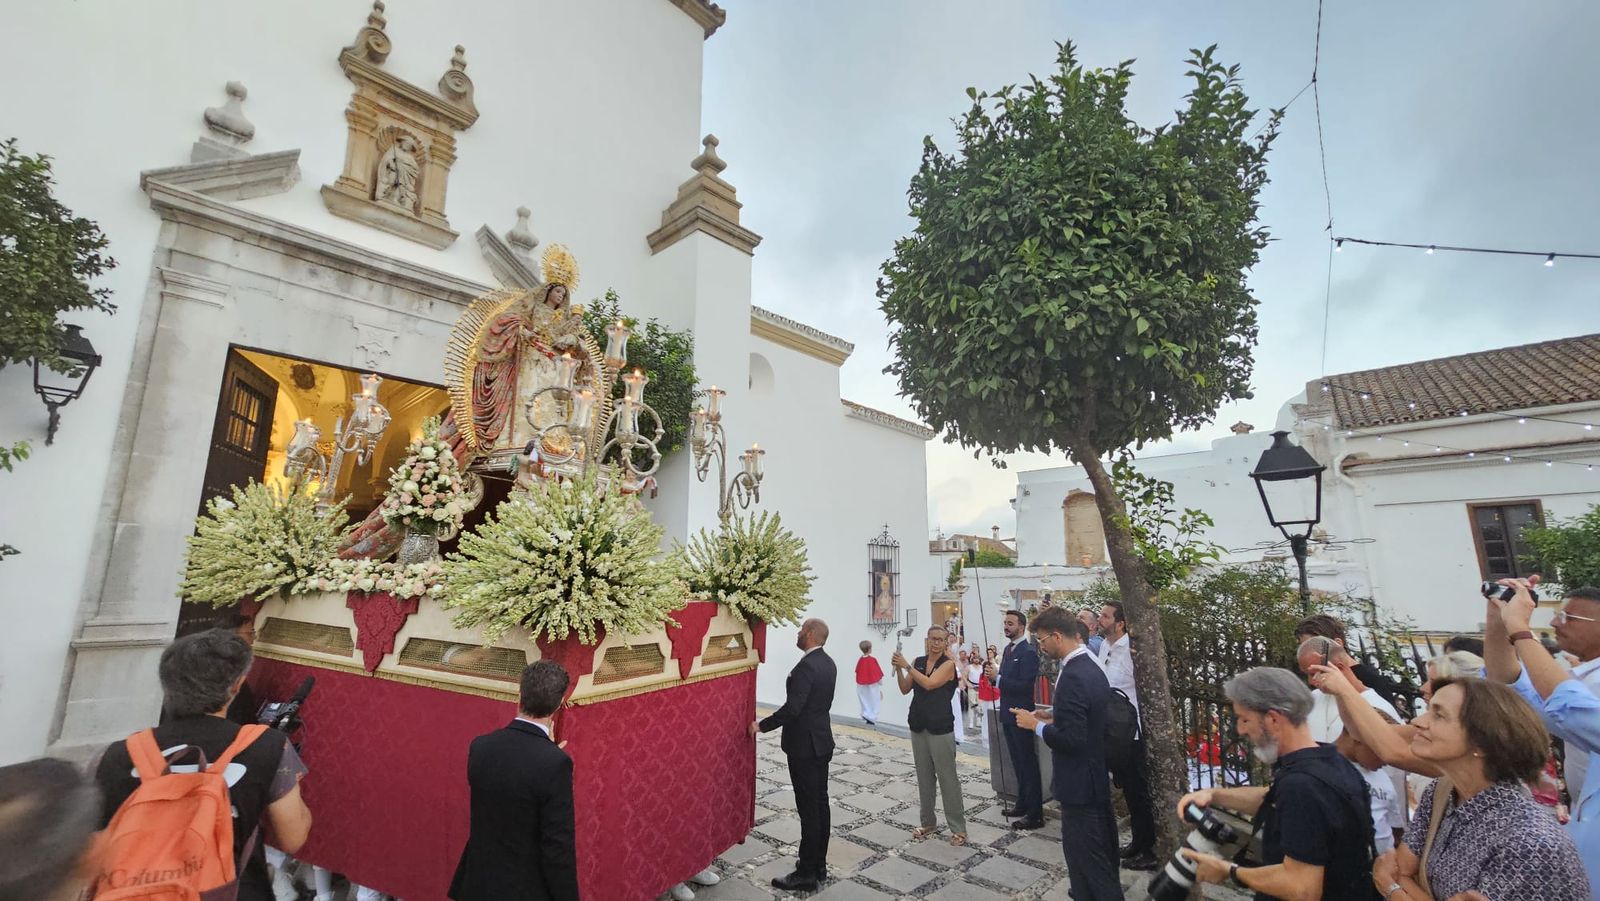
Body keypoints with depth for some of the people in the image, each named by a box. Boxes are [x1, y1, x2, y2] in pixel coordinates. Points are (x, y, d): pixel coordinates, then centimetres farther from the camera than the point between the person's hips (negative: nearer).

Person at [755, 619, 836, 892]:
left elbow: (792, 707, -27)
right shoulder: (828, 663, 6)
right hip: (822, 741, 9)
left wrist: (762, 725, -17)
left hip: (804, 746, -9)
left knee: (808, 810, 1)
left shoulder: (805, 666, -23)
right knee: (820, 804, 16)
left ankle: (807, 874, 12)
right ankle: (819, 865, 28)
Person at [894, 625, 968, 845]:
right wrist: (898, 669, -10)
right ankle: (928, 823, 25)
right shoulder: (918, 662, 5)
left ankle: (958, 828, 11)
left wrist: (906, 665, -21)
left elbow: (929, 684, -21)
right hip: (918, 726, 5)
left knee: (947, 778, 0)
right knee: (924, 777, 13)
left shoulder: (948, 664, -9)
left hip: (940, 728, -5)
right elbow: (905, 689, 4)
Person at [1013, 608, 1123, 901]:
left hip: (1080, 783, -10)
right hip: (1097, 777, 10)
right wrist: (1054, 714, 7)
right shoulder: (1091, 667, 5)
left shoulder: (1073, 677, -27)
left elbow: (1070, 739, -28)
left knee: (1089, 861, 5)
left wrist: (1036, 724, -15)